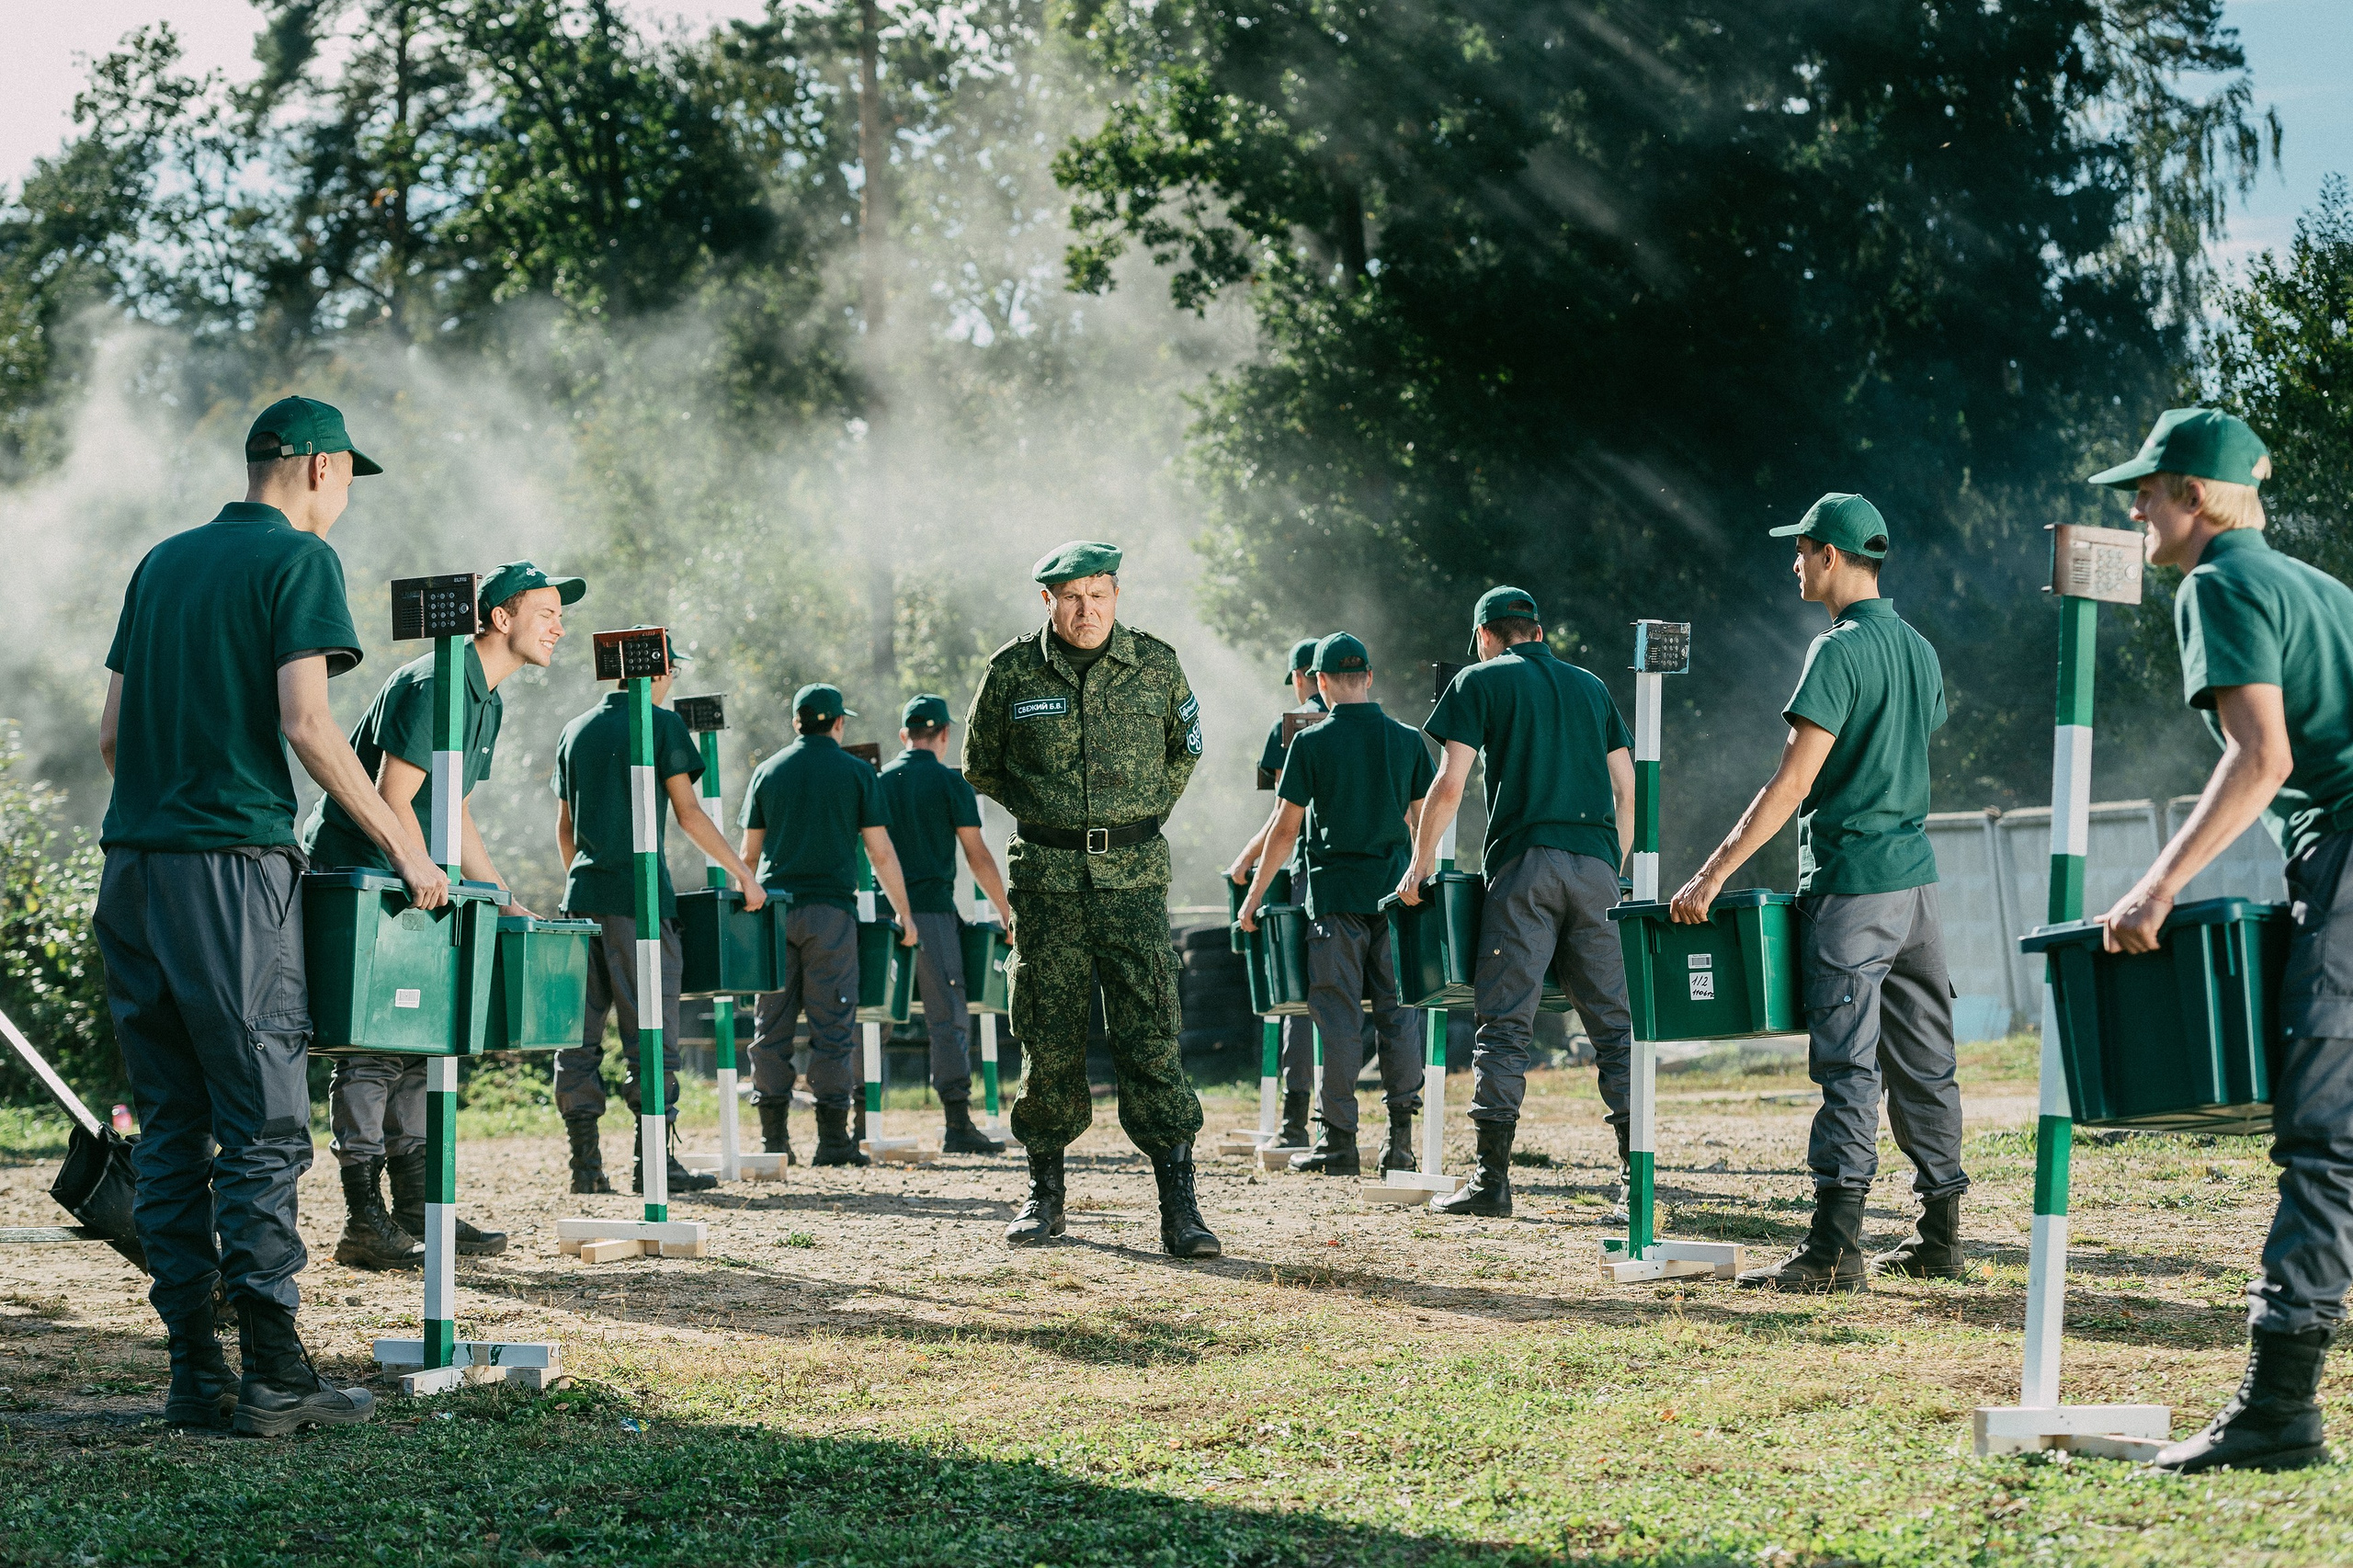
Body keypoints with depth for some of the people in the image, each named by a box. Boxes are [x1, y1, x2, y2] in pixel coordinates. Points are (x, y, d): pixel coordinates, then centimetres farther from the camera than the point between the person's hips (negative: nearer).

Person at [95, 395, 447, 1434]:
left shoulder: (162, 563, 18)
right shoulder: (298, 559, -3)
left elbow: (111, 735, 17)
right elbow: (305, 725, -13)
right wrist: (401, 846, -7)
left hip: (132, 869, 7)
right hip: (231, 867, -7)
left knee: (169, 1126, 8)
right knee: (263, 1127, -4)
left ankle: (194, 1373, 9)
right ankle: (273, 1376, -5)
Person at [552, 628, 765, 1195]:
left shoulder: (575, 732, 15)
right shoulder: (661, 724, -1)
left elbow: (564, 826, 18)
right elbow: (689, 813, -5)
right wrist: (743, 873, 3)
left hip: (583, 894, 5)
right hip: (639, 893, -5)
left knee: (580, 1033, 5)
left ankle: (585, 1164, 3)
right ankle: (653, 1163, -5)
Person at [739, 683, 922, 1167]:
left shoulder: (767, 772, 10)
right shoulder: (857, 772, 3)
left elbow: (749, 851, 12)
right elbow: (881, 853, 0)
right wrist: (904, 914, 8)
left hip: (775, 906, 3)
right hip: (831, 909, -3)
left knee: (772, 1025, 5)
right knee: (832, 1024, 0)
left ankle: (773, 1138, 5)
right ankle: (832, 1138, -2)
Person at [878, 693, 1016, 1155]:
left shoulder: (880, 782, 12)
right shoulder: (949, 782, -1)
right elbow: (977, 855, -3)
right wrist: (1004, 911, 6)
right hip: (933, 910, -4)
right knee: (948, 1018, -3)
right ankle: (957, 1126, -7)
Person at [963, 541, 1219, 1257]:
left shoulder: (1156, 665, 2)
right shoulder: (1013, 671, 0)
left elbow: (1183, 752, 20)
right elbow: (980, 765, 15)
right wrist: (1046, 813, 12)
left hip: (1133, 876, 0)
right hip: (1045, 877, 0)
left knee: (1150, 1037, -7)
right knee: (1048, 1039, 5)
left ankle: (1179, 1205, -6)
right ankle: (1044, 1193, 19)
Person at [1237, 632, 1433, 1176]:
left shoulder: (1311, 743, -4)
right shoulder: (1408, 740, 5)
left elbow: (1286, 828, -3)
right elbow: (1423, 821, 11)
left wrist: (1254, 896, 6)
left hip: (1336, 893, -3)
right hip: (1395, 890, 3)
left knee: (1340, 1018, 0)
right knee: (1396, 1013, 7)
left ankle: (1339, 1141, 2)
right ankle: (1401, 1138, 3)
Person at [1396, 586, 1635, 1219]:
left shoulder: (1481, 681, 8)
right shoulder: (1590, 685, 21)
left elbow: (1450, 784, -1)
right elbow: (1626, 788, 17)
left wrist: (1420, 865, 8)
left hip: (1525, 861, -4)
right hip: (1595, 864, 4)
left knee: (1504, 1024, -3)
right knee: (1613, 1021, 6)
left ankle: (1492, 1179, -6)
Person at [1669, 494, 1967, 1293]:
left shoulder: (1839, 651, -13)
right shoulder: (1919, 649, 13)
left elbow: (1792, 783, -17)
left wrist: (1712, 875, -16)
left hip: (1852, 885, -8)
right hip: (1917, 875, 8)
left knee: (1849, 1067, -9)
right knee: (1925, 1065, 10)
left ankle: (1835, 1250, -9)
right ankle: (1941, 1237, 14)